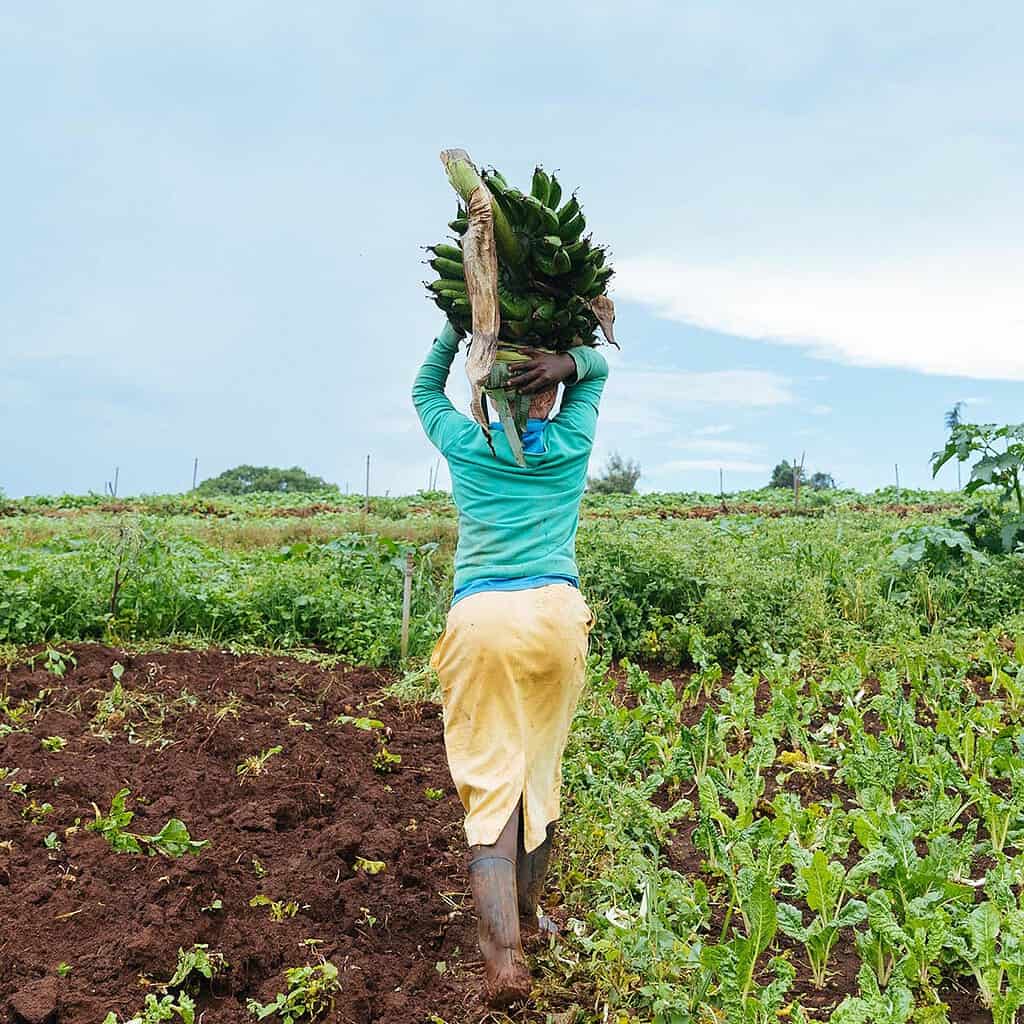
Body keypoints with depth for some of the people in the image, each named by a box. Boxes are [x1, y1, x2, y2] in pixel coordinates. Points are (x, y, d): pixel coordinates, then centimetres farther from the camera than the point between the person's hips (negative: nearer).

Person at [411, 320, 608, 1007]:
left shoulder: (466, 443, 10)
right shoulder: (572, 442, 12)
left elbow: (425, 389, 31)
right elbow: (598, 366, 29)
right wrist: (568, 361, 8)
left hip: (480, 618, -1)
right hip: (556, 614, 2)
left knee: (492, 781, -5)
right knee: (541, 771, 15)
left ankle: (503, 954, -19)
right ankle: (527, 914, 32)